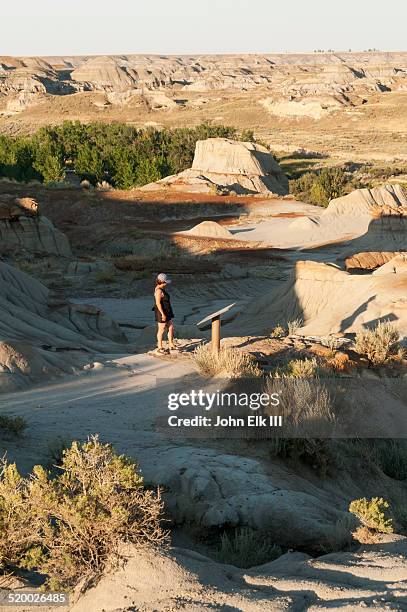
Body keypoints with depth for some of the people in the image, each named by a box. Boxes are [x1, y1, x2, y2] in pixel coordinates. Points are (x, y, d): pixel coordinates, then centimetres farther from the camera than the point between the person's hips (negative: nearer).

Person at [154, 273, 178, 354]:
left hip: (167, 312, 10)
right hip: (162, 313, -10)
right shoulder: (159, 291, -21)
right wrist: (163, 314, -25)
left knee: (171, 328, 14)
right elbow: (158, 303, -24)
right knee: (161, 330, 2)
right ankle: (160, 348, 13)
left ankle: (171, 345, 24)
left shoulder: (161, 289, 10)